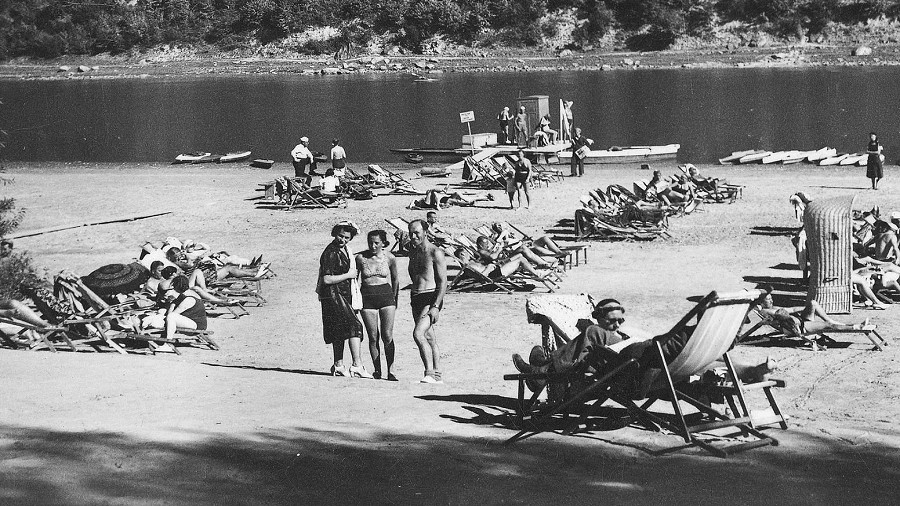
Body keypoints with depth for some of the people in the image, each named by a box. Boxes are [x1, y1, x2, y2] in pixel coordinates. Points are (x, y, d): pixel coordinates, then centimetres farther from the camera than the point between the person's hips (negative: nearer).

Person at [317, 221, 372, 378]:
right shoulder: (330, 253, -15)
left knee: (340, 331, 13)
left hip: (343, 295, 10)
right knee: (354, 326, -17)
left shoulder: (344, 249, 14)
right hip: (333, 295, -10)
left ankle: (338, 366, 21)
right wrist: (348, 275, -14)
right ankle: (357, 365, -21)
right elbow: (327, 279, -21)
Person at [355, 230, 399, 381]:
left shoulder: (389, 258, 1)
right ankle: (377, 370, 10)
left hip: (386, 296, 0)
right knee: (373, 337, 0)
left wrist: (394, 298, 19)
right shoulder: (360, 258, -2)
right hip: (367, 298, 0)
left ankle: (390, 371, -5)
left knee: (387, 336, -8)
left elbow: (395, 279, 15)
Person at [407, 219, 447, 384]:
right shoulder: (413, 252, 14)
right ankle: (437, 376, 14)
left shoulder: (435, 253, -9)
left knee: (418, 333, -22)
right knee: (429, 338, 9)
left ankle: (430, 373, -23)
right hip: (417, 299, 8)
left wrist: (436, 306, -19)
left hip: (431, 298, -8)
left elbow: (443, 282, -12)